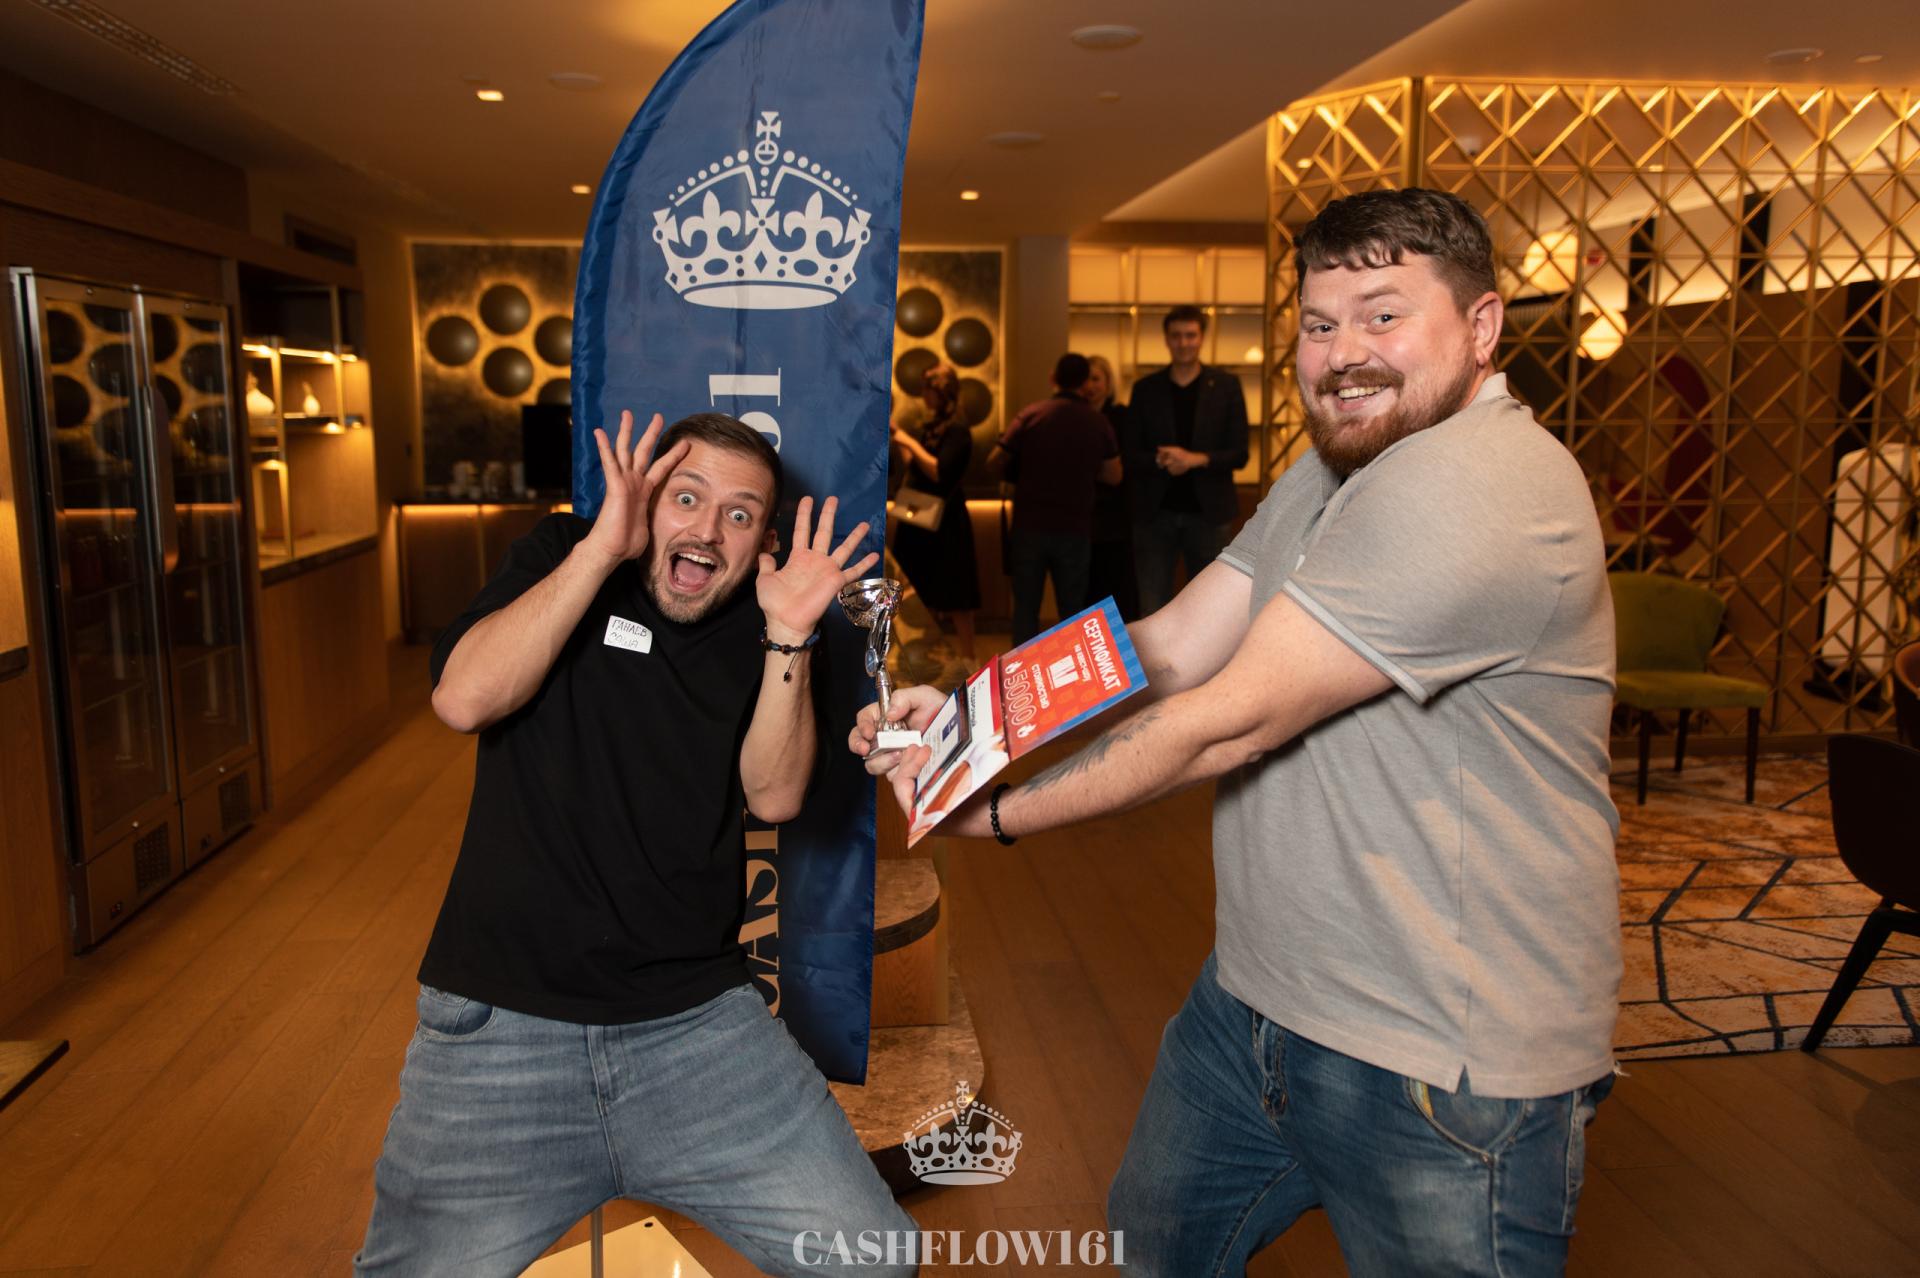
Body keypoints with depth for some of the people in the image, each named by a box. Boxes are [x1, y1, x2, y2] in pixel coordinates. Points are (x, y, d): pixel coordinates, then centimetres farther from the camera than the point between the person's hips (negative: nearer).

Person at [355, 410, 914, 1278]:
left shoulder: (759, 623, 8)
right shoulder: (564, 554, 4)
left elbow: (773, 797, -1)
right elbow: (463, 700, -12)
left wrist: (789, 640, -12)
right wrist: (602, 548, -15)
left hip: (698, 1017, 1)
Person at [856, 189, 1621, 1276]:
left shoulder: (1471, 489, -25)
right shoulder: (1332, 470, 10)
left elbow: (1227, 724, -25)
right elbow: (1168, 649, 2)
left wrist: (1002, 812, -15)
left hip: (1441, 1071, -9)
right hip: (1254, 1000, 9)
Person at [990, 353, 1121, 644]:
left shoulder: (1030, 415, -5)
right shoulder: (1098, 423, -1)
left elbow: (994, 464, -2)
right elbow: (1114, 476, 8)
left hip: (1030, 526, -1)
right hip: (1075, 530, 1)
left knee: (1025, 607, 9)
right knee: (1072, 610, 11)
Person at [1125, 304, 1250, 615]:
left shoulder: (1226, 386, 4)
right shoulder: (1145, 388, 6)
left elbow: (1239, 454, 0)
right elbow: (1130, 456, 3)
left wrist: (1198, 459, -17)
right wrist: (1160, 461, -17)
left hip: (1207, 512, 0)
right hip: (1155, 513, 0)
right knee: (1152, 610, 2)